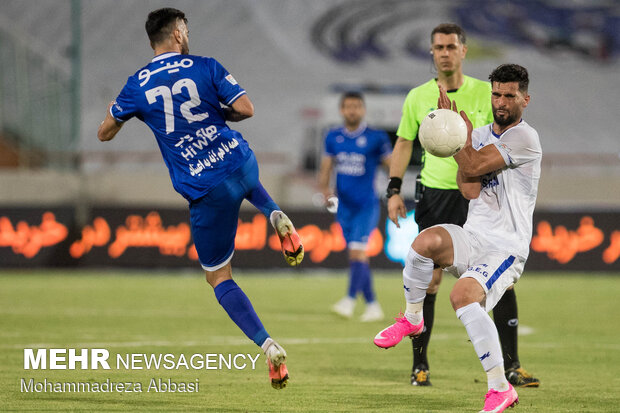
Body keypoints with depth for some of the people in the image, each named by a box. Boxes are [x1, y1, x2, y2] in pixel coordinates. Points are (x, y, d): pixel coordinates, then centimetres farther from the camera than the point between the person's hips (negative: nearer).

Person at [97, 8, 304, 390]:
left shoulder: (138, 86, 0)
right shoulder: (206, 68, -2)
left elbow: (105, 133, 12)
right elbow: (246, 109, -9)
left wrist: (117, 113, 34)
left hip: (205, 192, -2)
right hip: (241, 164, 2)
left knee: (219, 277, 11)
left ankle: (269, 347, -8)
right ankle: (277, 217, 13)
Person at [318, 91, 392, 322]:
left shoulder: (376, 138, -5)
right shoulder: (333, 138, 7)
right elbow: (326, 168, 12)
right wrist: (325, 189, -7)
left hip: (367, 206, -5)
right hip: (344, 207, 5)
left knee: (357, 251, -19)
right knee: (357, 257, 7)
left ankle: (350, 300, -22)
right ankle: (373, 305, 15)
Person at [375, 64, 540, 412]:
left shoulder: (525, 138, -7)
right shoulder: (479, 134, 15)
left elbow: (473, 167, -14)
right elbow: (470, 190, -1)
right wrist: (462, 135, -8)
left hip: (506, 246, -6)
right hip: (472, 236, 6)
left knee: (464, 296, -30)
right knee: (426, 241, -29)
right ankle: (412, 319, -3)